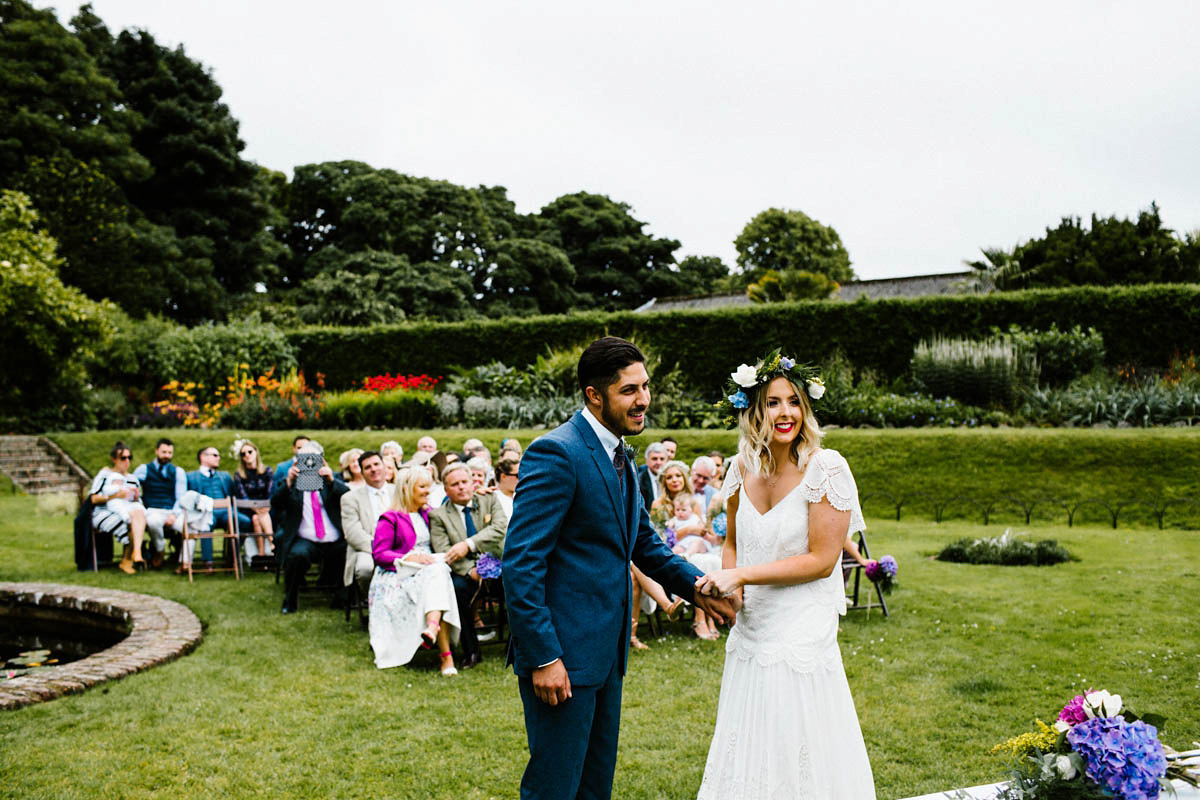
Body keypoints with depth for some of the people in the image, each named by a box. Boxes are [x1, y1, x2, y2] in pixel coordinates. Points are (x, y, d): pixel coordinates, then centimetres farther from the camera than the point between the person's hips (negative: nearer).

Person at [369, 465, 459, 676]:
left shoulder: (429, 514, 24)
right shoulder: (390, 519, 4)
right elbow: (378, 554, -5)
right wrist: (408, 558, -17)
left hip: (429, 568, 4)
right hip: (399, 576, -4)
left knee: (439, 572, -35)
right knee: (435, 575, -36)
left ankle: (433, 627, -61)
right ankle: (445, 654, -47)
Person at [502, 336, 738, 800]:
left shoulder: (617, 456, 12)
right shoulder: (556, 453, -18)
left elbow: (643, 542, 21)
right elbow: (521, 562, -21)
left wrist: (696, 586, 6)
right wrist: (543, 657, -23)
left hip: (605, 651, 9)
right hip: (563, 653, -9)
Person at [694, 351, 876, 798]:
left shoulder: (825, 468, -13)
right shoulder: (742, 468, 3)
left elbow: (821, 560, -14)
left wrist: (742, 575, -15)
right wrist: (728, 582, -3)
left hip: (801, 638, -5)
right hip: (750, 633, 6)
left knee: (797, 759, 3)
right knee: (746, 758, 15)